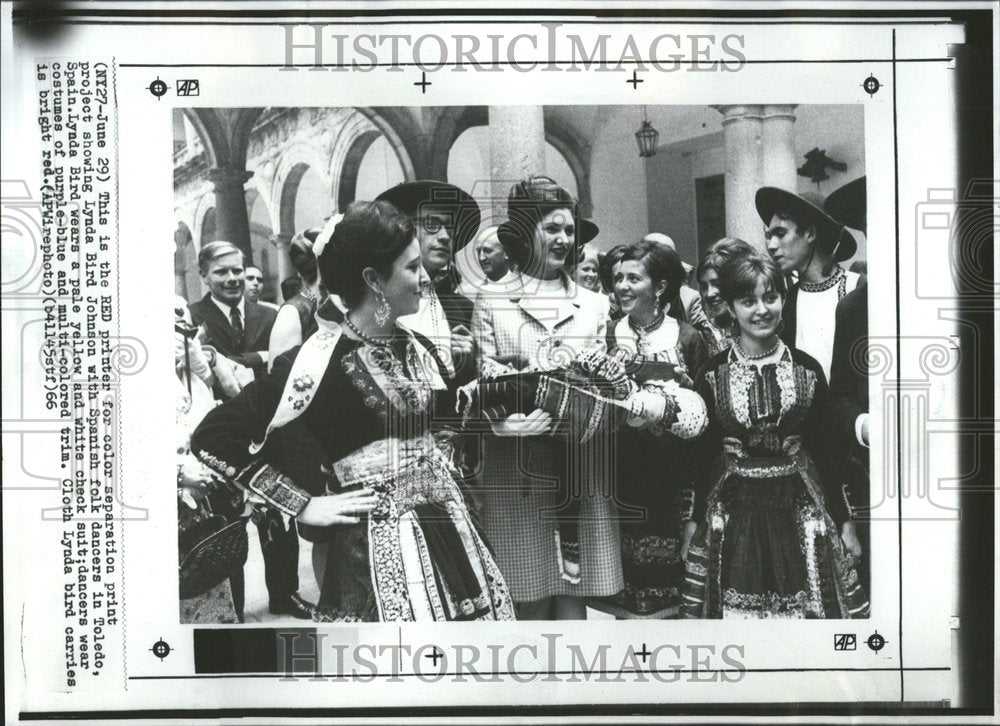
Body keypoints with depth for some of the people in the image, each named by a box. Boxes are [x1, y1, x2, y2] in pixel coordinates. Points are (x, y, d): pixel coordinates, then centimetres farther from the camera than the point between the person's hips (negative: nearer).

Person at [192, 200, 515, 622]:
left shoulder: (417, 347, 7)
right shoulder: (321, 361, -14)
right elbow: (213, 438, -15)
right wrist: (303, 505, -14)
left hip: (445, 521, 7)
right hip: (378, 543, -7)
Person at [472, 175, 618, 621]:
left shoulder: (594, 305, 15)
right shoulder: (492, 304, 6)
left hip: (580, 460, 2)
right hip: (515, 462, -2)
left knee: (573, 597, 2)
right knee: (531, 600, 2)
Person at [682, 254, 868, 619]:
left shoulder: (807, 369, 1)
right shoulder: (712, 373, -1)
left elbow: (826, 450, 4)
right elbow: (701, 450, 2)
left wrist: (843, 521, 4)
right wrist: (694, 520, 2)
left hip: (800, 508, 1)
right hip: (732, 511, 0)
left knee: (804, 606, 3)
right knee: (736, 608, 4)